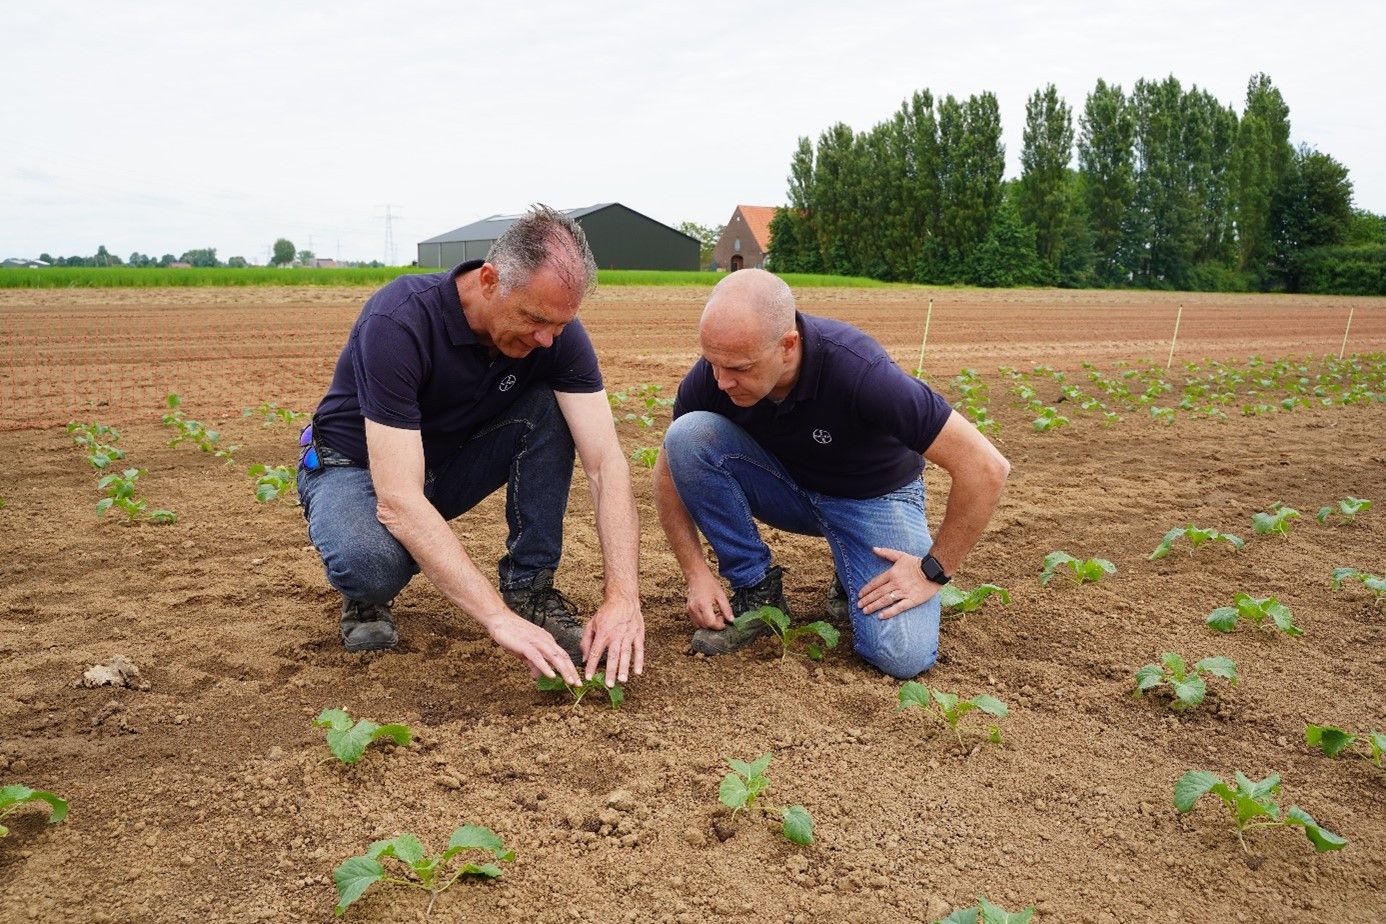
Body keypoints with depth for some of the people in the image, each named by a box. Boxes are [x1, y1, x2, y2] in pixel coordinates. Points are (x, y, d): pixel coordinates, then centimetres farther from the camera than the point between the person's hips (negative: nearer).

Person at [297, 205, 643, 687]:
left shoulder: (556, 329, -20)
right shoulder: (399, 321, -34)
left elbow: (607, 463, -24)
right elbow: (397, 501, -39)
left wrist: (622, 596, -36)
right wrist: (499, 618, -44)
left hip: (452, 461, 4)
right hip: (358, 466, -4)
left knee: (548, 409, -22)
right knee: (370, 560, -38)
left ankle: (530, 588, -10)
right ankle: (367, 594, 0)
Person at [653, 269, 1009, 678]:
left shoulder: (859, 371, -36)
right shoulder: (711, 375, -22)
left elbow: (986, 467, -29)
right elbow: (671, 469, -5)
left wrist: (934, 570, -21)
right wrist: (696, 574, -14)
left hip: (872, 496, -3)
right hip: (786, 487, 4)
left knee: (903, 655, -26)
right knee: (689, 434, -25)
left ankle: (853, 579, 10)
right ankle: (756, 590, -7)